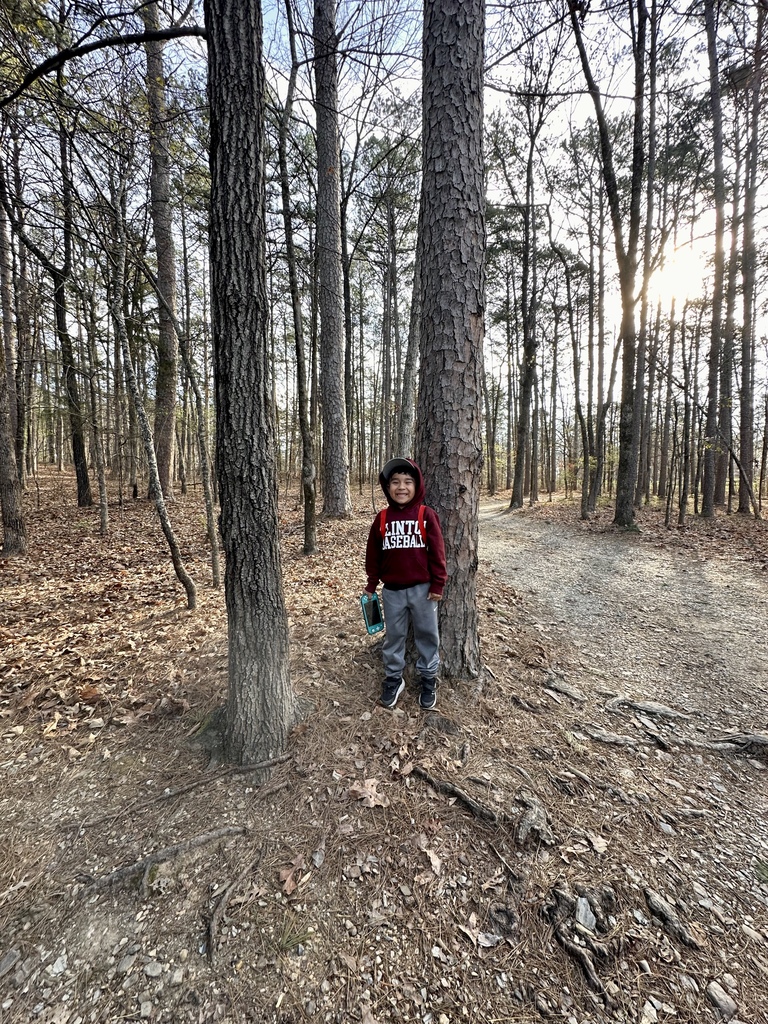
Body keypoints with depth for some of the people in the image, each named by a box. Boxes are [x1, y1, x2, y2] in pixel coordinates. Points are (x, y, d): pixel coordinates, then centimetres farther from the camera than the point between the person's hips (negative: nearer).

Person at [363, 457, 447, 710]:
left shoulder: (426, 514, -8)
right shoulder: (382, 518, 0)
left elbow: (437, 551, -7)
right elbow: (373, 553, 6)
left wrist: (437, 584, -8)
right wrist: (371, 584, 9)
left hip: (422, 588, -2)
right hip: (392, 590, 2)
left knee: (427, 634, 12)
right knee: (394, 635, 15)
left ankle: (428, 680, 30)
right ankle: (393, 679, 32)